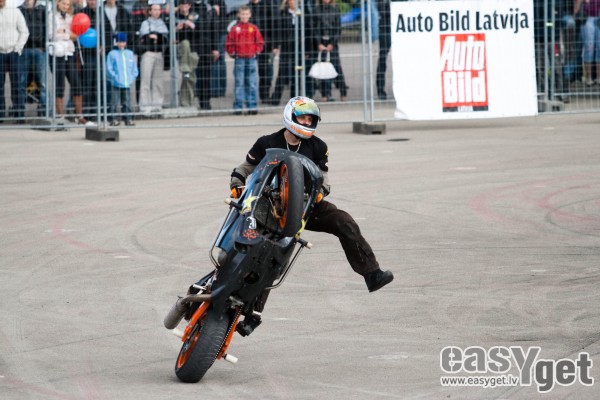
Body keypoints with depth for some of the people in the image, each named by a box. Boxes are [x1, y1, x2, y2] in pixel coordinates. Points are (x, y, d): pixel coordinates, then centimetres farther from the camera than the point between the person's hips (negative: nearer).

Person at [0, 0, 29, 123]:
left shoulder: (15, 12, 7)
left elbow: (24, 32, 8)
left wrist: (18, 48, -2)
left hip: (14, 53, -1)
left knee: (17, 85, -5)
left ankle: (19, 115, -4)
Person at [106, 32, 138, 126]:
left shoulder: (130, 54, 13)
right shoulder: (112, 54, 0)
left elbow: (134, 68, 17)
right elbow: (109, 68, -3)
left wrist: (133, 77, 5)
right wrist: (114, 77, -12)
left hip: (127, 83, 4)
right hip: (116, 84, -4)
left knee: (127, 102, 7)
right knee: (115, 102, -4)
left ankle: (127, 118, 12)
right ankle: (114, 119, 0)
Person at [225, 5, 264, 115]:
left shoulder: (254, 28, 5)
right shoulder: (235, 29, 1)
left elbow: (260, 42, 11)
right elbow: (229, 43, 5)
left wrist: (257, 51, 1)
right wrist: (232, 53, -2)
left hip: (251, 58, 1)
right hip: (239, 59, -1)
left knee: (252, 83, 1)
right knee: (239, 83, 0)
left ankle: (252, 106, 5)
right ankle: (238, 107, 2)